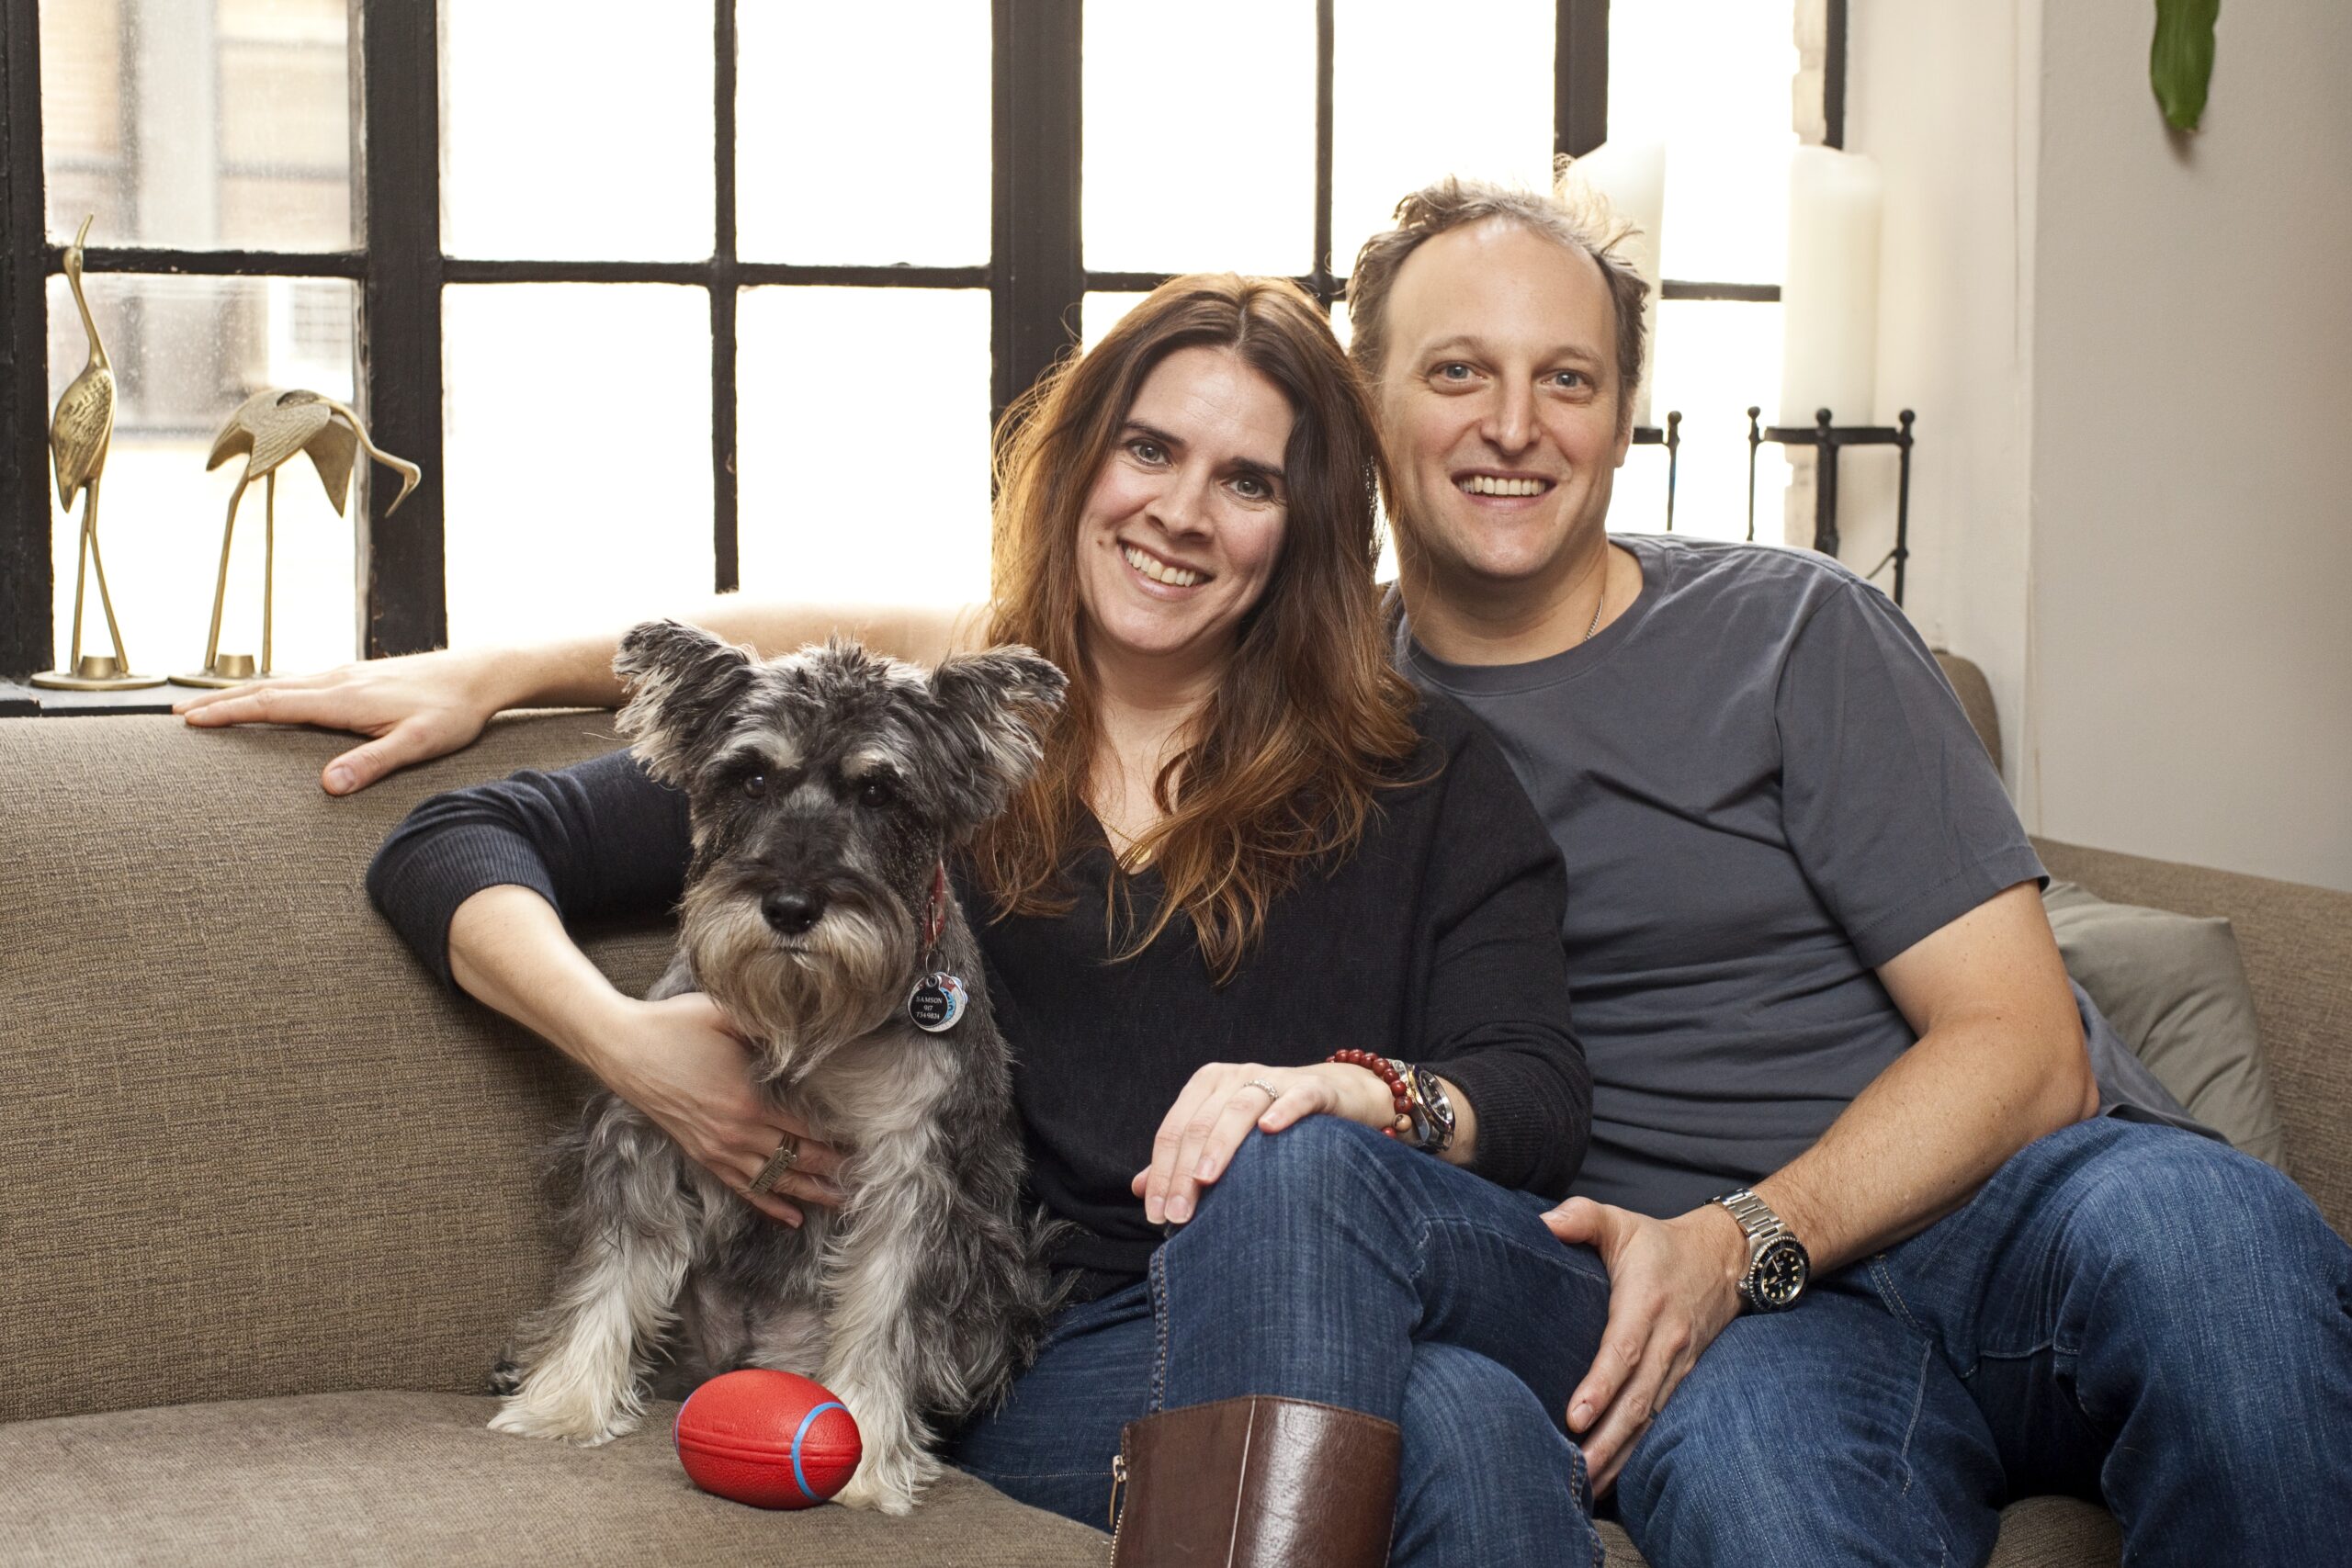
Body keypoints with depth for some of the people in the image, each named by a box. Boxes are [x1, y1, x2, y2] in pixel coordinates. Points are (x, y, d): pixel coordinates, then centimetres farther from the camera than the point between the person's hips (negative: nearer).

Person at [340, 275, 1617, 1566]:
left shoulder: (1422, 778, 16)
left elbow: (1541, 1104, 5)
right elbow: (446, 851, 11)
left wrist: (1352, 1094, -18)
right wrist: (626, 1040, -9)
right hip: (1078, 1355, -2)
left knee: (1298, 1169, -37)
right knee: (1458, 1422, -36)